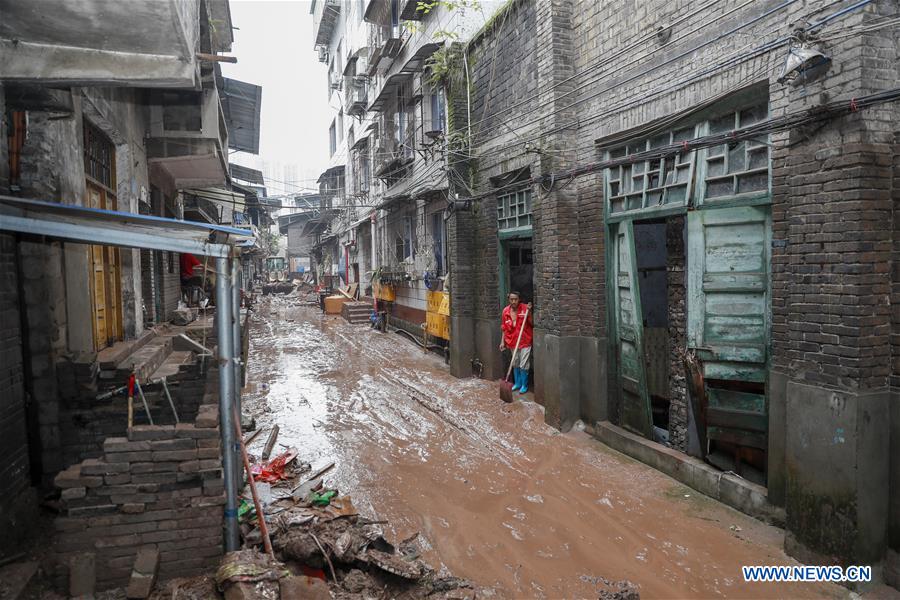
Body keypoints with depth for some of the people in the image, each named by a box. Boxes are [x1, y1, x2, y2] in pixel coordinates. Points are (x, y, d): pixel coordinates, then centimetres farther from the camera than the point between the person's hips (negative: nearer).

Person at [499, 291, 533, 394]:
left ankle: (524, 385, 15)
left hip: (525, 341, -4)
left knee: (524, 365, -1)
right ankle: (517, 383, 31)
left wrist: (529, 312, -24)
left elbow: (532, 324, -13)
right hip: (513, 341, 4)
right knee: (515, 364, 15)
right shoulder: (505, 311, -2)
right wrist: (503, 342, 5)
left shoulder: (525, 308, -13)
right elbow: (504, 328, 7)